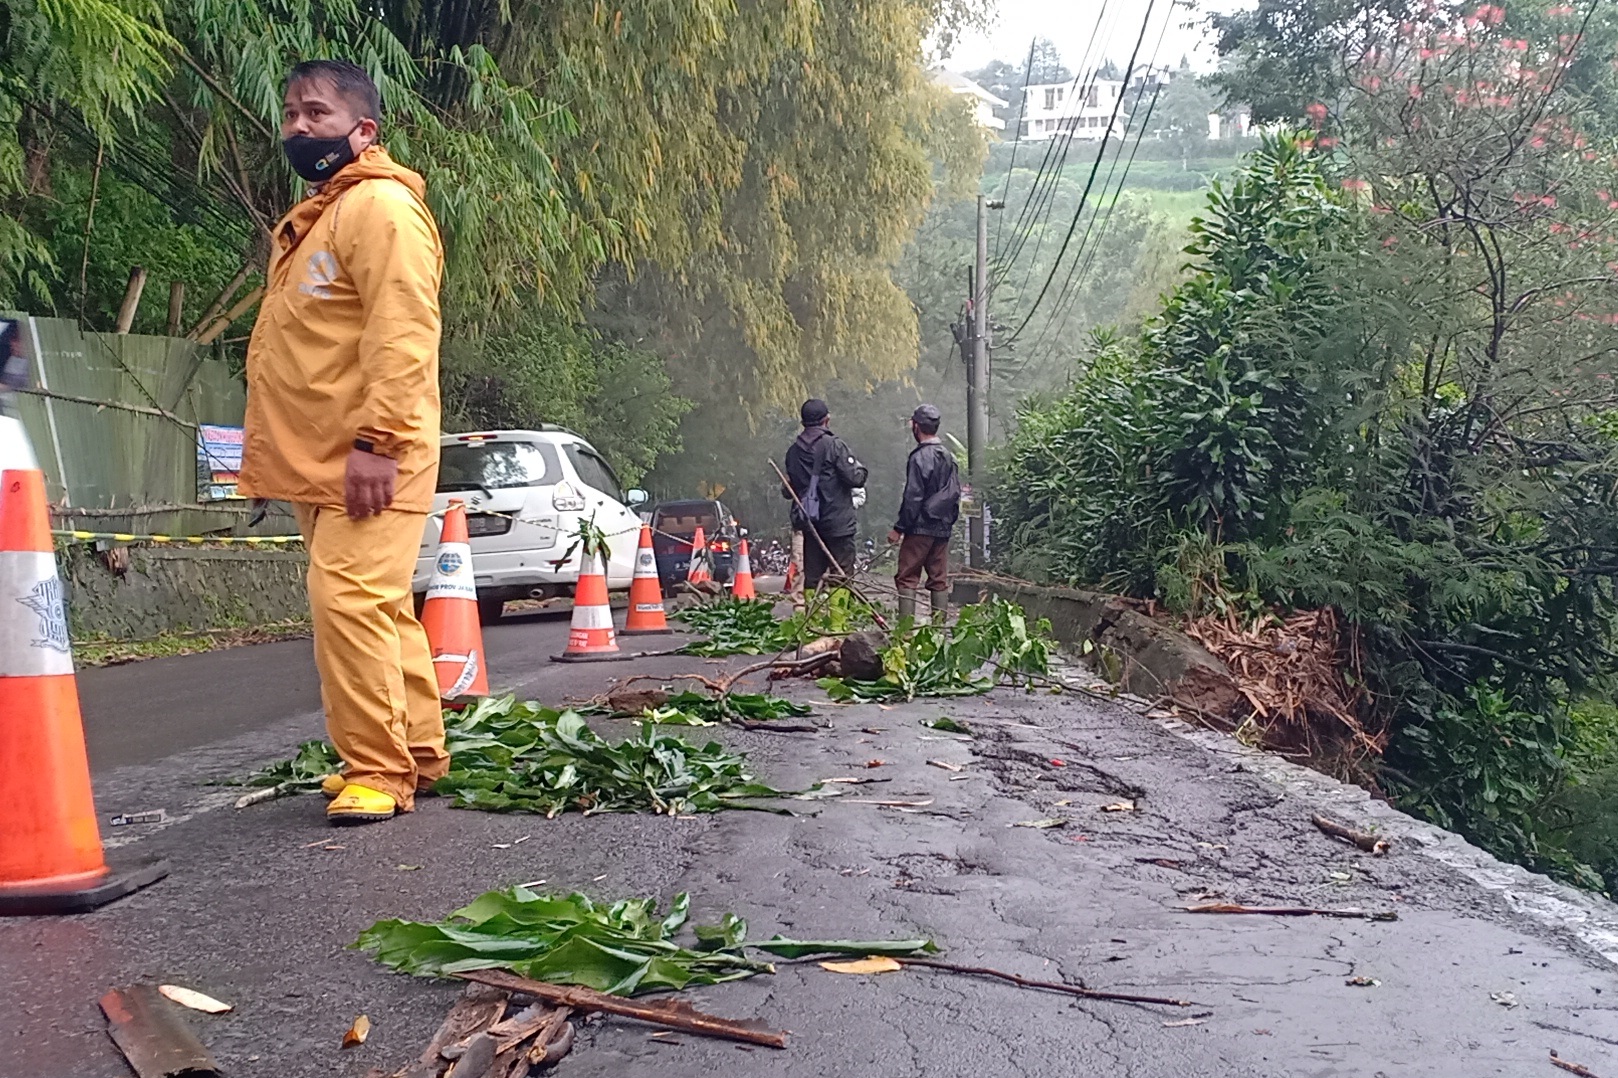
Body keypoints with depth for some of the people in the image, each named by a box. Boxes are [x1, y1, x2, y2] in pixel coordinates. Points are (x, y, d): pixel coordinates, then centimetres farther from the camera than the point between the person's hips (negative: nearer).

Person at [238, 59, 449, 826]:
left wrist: (376, 441, -27)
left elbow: (402, 335, -21)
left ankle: (379, 770, -4)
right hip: (320, 463, 10)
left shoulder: (381, 205, -9)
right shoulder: (309, 221, 22)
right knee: (382, 608, 13)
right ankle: (419, 755, 23)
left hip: (368, 462, -10)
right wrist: (270, 452, 21)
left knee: (349, 602, -14)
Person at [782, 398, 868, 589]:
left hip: (808, 523, 5)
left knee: (811, 576, 10)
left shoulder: (793, 450, 6)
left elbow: (787, 491, 11)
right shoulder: (833, 445, -11)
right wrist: (860, 468, 7)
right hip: (837, 523, -5)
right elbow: (855, 478, -14)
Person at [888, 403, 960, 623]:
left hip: (920, 527, -7)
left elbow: (913, 497, -15)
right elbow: (955, 494, 15)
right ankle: (939, 625, 11)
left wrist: (899, 528, -10)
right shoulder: (949, 457, 11)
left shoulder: (920, 457, -13)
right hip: (943, 529, 7)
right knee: (939, 579, 10)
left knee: (907, 577, -3)